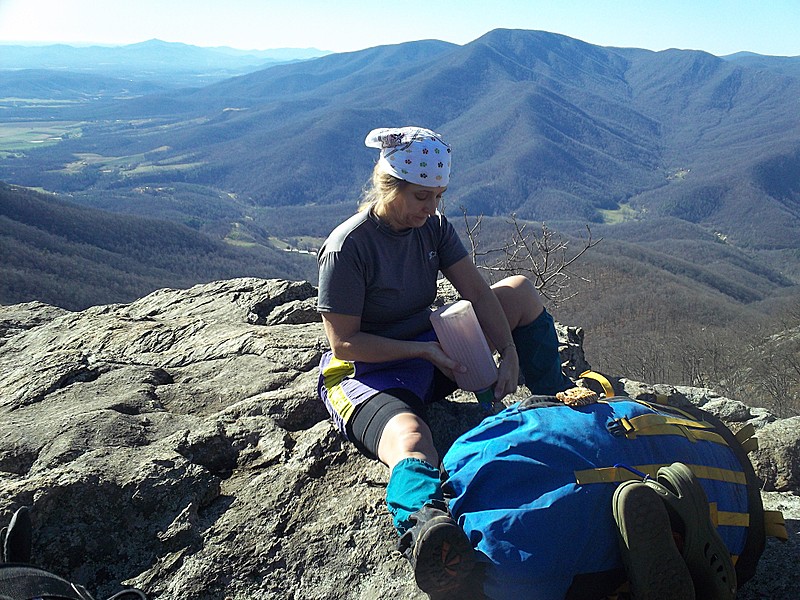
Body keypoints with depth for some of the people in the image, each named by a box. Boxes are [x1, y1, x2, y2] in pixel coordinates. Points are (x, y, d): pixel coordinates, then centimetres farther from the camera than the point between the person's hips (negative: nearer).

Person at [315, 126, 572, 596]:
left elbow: (477, 291, -3)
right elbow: (344, 344, -20)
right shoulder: (347, 248, -20)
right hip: (367, 375, -7)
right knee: (411, 438, -43)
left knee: (522, 290, 2)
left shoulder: (433, 225, 0)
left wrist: (510, 355, -16)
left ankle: (558, 401, 9)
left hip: (435, 352, 8)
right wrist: (423, 350, -23)